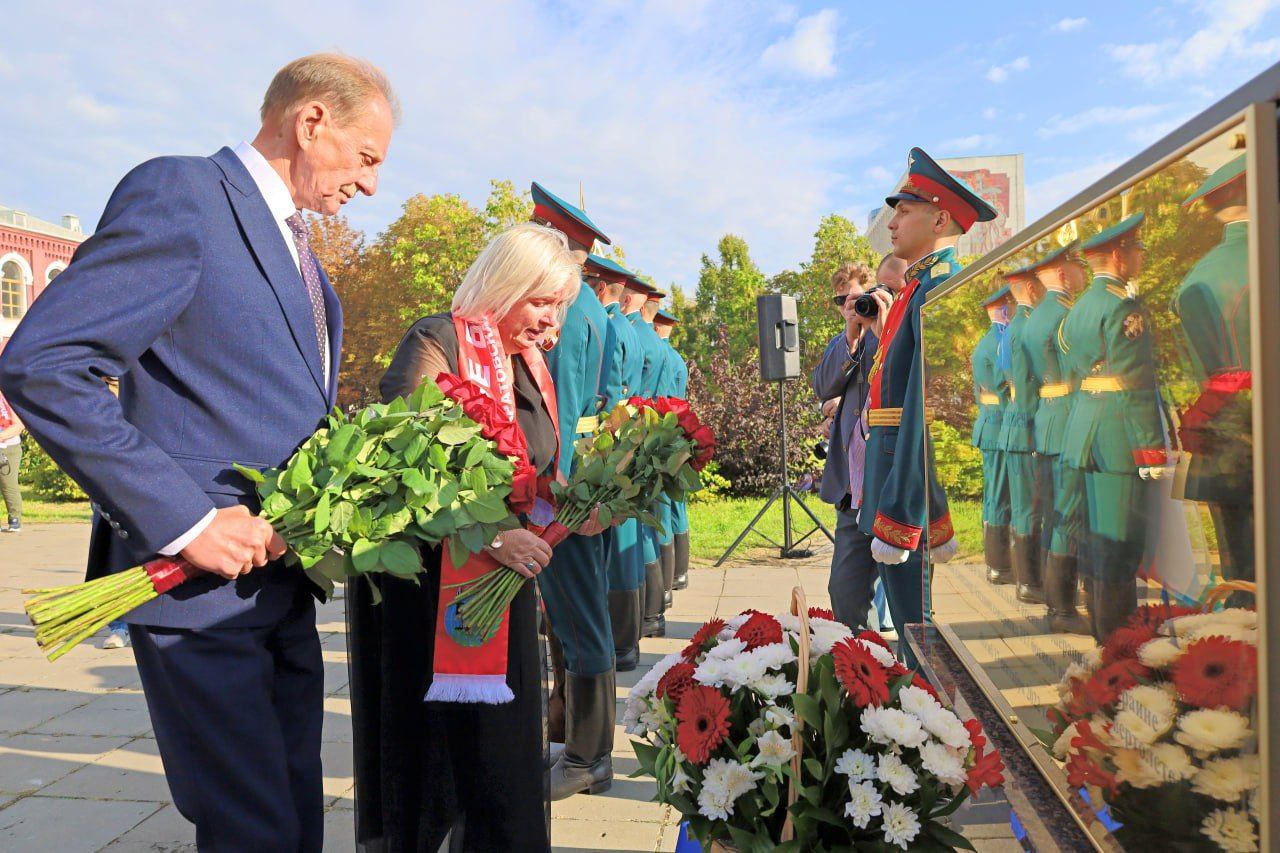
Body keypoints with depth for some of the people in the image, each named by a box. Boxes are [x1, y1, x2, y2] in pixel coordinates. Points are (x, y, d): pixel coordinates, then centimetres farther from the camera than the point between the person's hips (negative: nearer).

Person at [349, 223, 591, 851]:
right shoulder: (436, 343, -10)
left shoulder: (530, 366, 13)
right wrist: (493, 536, -25)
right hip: (430, 582, -6)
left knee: (502, 747, 8)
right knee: (435, 744, 5)